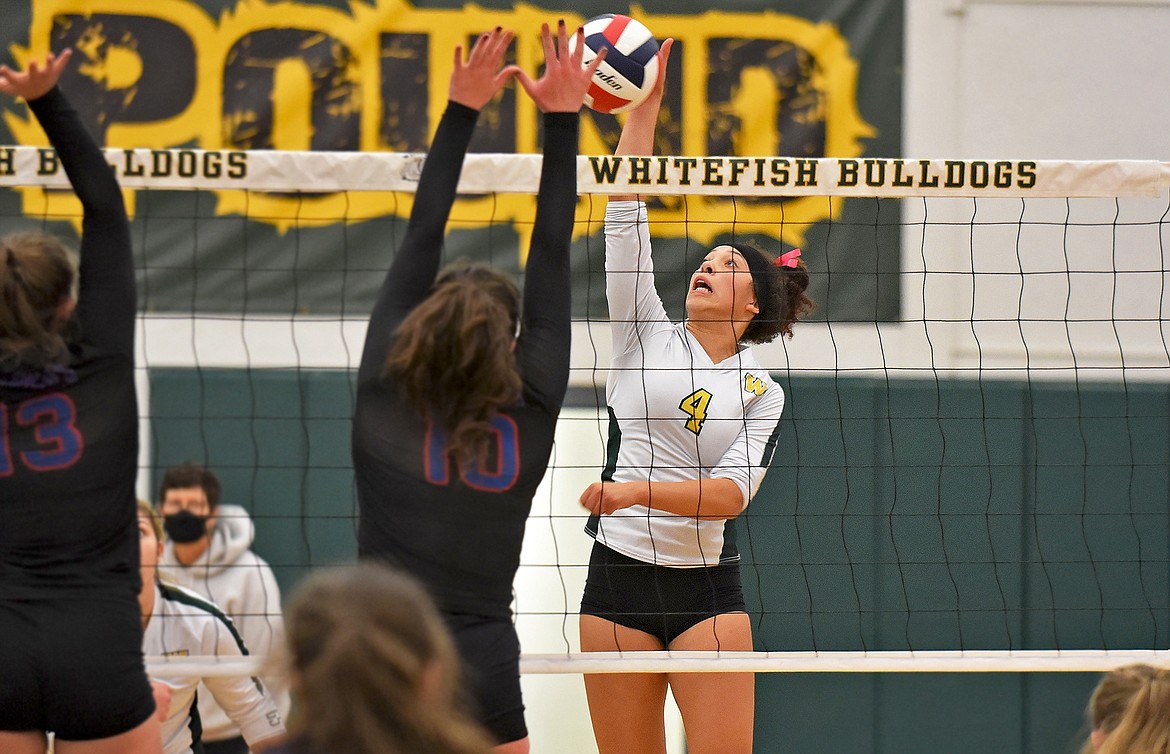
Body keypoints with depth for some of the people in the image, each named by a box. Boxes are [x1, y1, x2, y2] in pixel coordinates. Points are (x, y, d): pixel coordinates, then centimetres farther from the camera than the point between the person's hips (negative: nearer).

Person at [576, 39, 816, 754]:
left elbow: (732, 493, -8)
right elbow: (625, 216, 1)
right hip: (619, 582, 1)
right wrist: (645, 104, -4)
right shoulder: (646, 334, 8)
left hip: (708, 591, -1)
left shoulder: (763, 394, 6)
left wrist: (639, 491, -22)